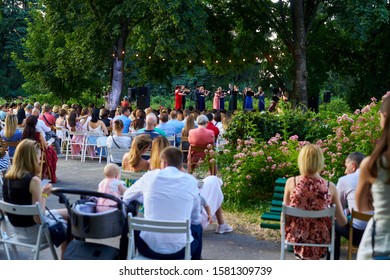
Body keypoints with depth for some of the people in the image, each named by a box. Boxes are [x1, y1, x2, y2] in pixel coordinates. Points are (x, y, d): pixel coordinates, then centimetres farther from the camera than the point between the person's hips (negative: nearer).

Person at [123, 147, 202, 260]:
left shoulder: (150, 176, -1)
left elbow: (126, 197, 16)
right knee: (197, 227, 32)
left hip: (149, 248, 0)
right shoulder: (191, 181, -1)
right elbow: (195, 217, 8)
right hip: (179, 250, 0)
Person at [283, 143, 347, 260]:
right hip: (320, 241, -1)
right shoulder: (330, 187, -15)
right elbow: (342, 222, -10)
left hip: (295, 237, 1)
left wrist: (284, 234, 12)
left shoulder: (291, 182, -14)